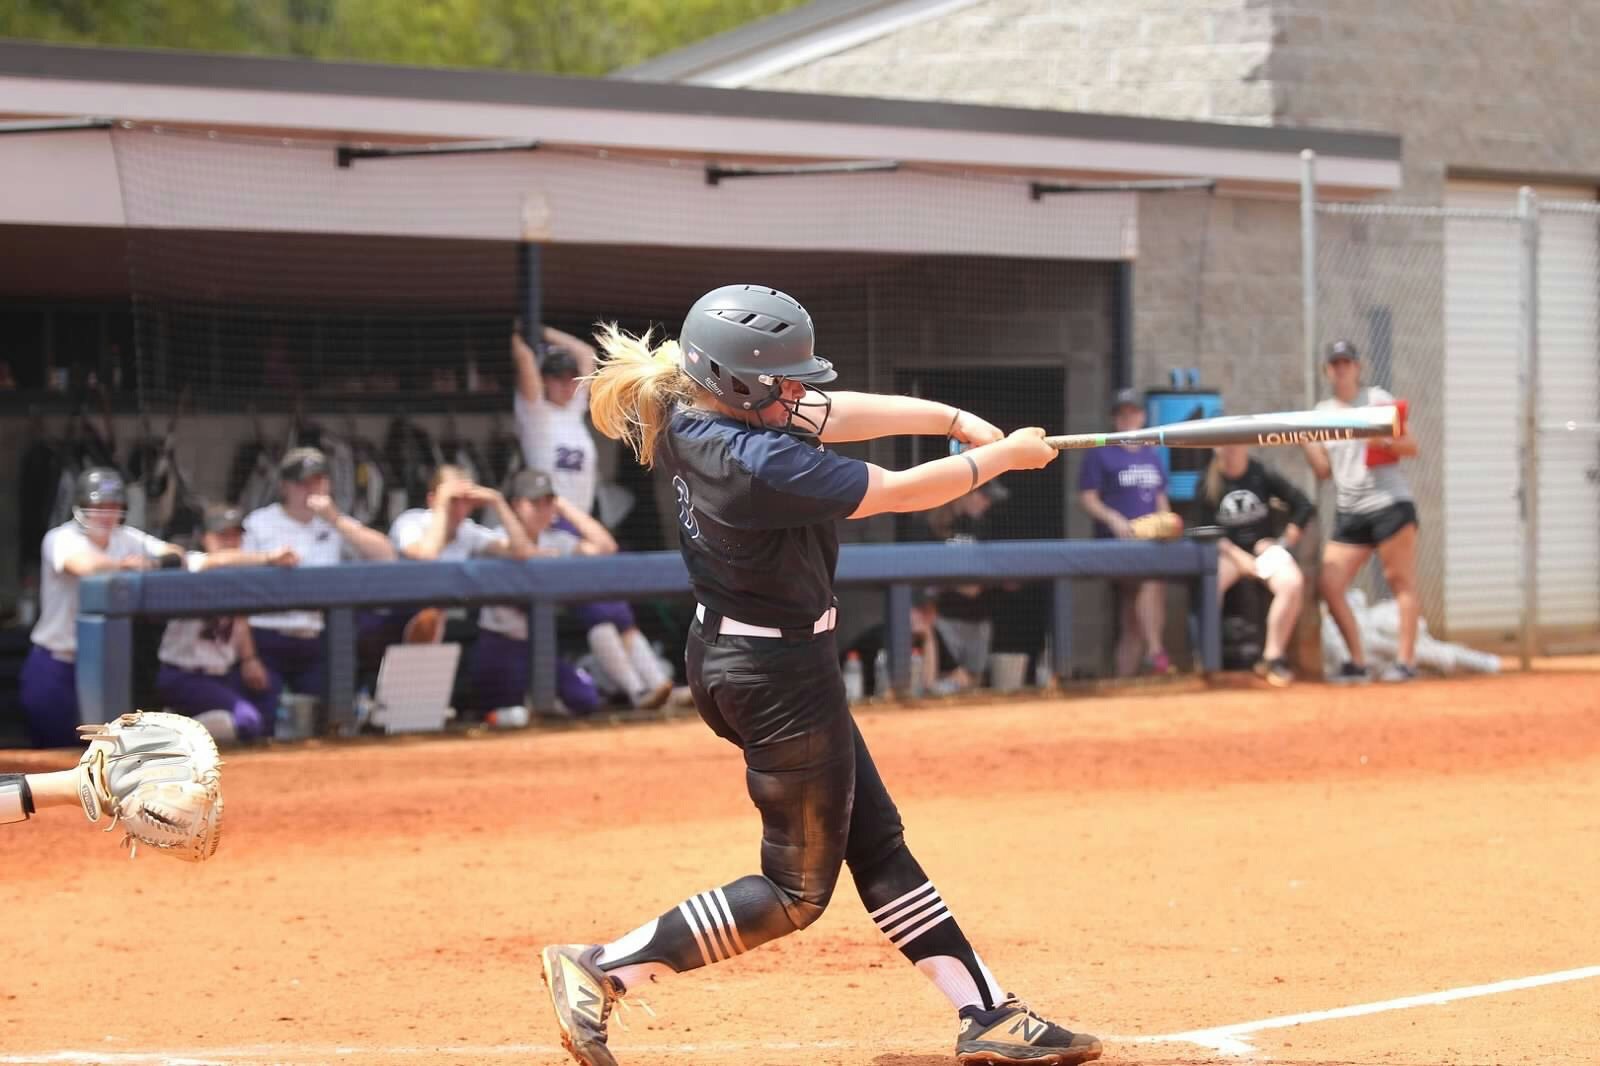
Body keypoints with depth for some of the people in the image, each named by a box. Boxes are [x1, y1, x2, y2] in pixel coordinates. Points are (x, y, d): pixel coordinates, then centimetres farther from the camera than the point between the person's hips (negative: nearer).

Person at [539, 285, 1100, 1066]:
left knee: (875, 841, 14)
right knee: (796, 891, 3)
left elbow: (839, 415, 4)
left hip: (729, 657, 10)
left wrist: (956, 420, -2)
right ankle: (603, 971, -1)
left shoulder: (690, 418, -4)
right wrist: (1002, 457, -5)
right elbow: (899, 492, -19)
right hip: (781, 675, -10)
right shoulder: (763, 465, -29)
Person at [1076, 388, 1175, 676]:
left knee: (1132, 621, 4)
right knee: (1153, 579, -32)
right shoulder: (1100, 455, 0)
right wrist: (1113, 519, -19)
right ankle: (1155, 652, -32)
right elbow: (1087, 498, -4)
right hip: (1116, 540, -6)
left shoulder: (1152, 455, 18)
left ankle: (1123, 681, 6)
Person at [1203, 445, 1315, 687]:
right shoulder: (1208, 482, -2)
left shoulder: (1263, 475, -2)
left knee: (1292, 583, -31)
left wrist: (1283, 543, -4)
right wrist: (1241, 558, -14)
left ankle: (1273, 657, -20)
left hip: (1264, 547, 0)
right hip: (1226, 551, 0)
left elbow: (1304, 506, 2)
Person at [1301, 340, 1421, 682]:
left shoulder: (1377, 399, 1)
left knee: (1401, 583, -5)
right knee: (1329, 587, -3)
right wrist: (1304, 441, 2)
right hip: (1349, 513, 6)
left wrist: (1387, 442, -21)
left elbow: (1411, 446, -2)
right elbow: (1324, 469, 13)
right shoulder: (1323, 412, 15)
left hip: (1389, 504, -6)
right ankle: (1357, 662, 4)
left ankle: (1407, 660, -3)